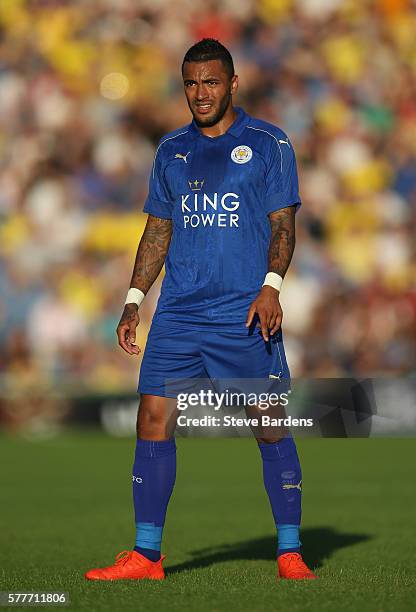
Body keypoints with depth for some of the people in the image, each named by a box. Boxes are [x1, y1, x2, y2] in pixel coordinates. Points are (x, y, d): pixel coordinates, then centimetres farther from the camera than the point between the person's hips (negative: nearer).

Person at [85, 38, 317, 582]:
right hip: (178, 313, 4)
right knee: (153, 419, -4)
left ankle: (289, 553, 6)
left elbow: (283, 223, 0)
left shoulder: (268, 144, 3)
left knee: (271, 427, -4)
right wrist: (135, 300, 11)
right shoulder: (172, 150, 15)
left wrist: (271, 285, -15)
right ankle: (146, 555, 2)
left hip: (245, 314, -4)